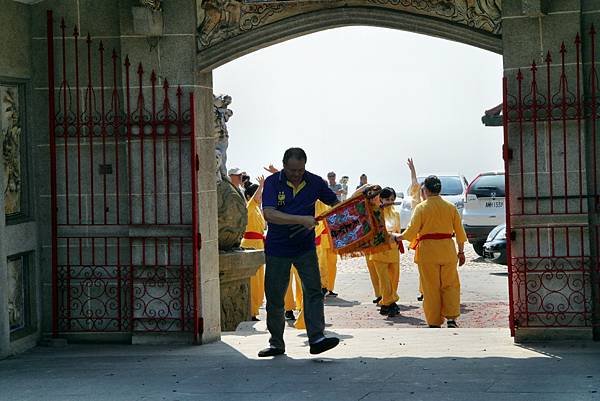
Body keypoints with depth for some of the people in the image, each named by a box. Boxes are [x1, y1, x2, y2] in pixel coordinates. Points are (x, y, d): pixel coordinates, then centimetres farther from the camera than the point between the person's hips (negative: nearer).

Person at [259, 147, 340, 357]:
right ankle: (276, 343, 19)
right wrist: (301, 219, -29)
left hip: (305, 247, 1)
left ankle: (316, 338, -15)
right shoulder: (273, 182, -10)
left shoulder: (315, 182, -1)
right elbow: (269, 214, -24)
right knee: (274, 297, 6)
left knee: (313, 291, -12)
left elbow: (335, 202, 14)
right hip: (277, 248, -1)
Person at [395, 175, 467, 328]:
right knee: (450, 285, 9)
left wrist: (398, 236, 11)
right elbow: (460, 232, 8)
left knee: (431, 287, 5)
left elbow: (411, 231, -8)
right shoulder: (450, 207, 4)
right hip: (447, 250, 2)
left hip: (427, 251, -2)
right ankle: (451, 318, -4)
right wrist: (461, 251, 19)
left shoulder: (421, 208, -6)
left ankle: (434, 323, 8)